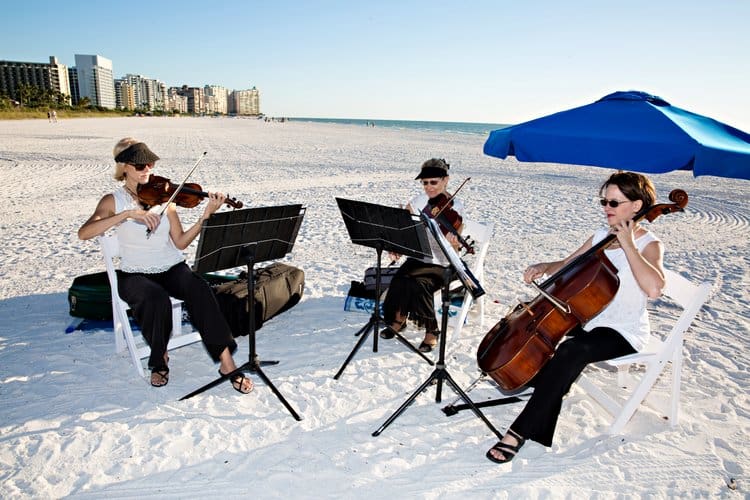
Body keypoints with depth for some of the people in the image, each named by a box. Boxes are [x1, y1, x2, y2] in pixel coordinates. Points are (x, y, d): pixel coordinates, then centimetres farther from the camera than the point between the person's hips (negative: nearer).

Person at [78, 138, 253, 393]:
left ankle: (226, 360, -25)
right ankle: (160, 358, -6)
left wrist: (206, 215, -18)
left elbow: (180, 242, -3)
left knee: (199, 289, -30)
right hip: (135, 274, -1)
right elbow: (84, 233, -18)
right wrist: (128, 213, -29)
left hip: (172, 268, 2)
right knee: (157, 299, -35)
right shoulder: (114, 200, 1)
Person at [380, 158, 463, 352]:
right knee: (399, 281, -26)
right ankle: (398, 319, 2)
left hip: (441, 265, -3)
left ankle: (431, 331, -8)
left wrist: (452, 243, -37)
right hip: (417, 259, 3)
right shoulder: (418, 202, 2)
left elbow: (453, 249, -13)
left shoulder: (455, 207, -8)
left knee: (419, 284, -30)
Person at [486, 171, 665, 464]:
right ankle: (546, 386, 16)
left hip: (623, 333, -8)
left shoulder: (649, 245, -12)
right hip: (589, 319, 8)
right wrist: (544, 267, -3)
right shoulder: (601, 237, 8)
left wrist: (627, 245, -28)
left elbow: (653, 288, -33)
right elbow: (566, 265, 18)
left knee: (572, 351, -33)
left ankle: (521, 431, -27)